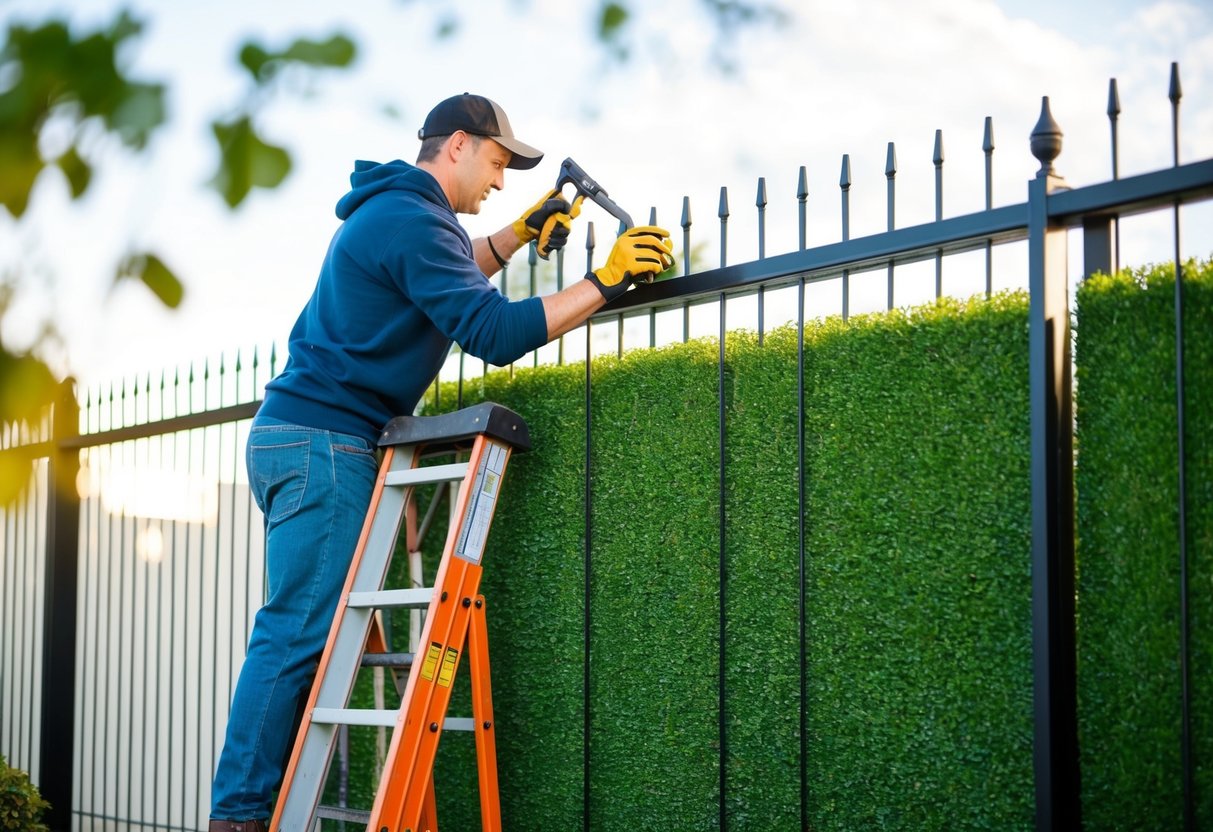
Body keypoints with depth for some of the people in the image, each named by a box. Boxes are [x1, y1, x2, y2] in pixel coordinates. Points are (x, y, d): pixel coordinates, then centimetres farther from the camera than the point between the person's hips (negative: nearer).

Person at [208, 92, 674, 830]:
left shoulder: (392, 210, 19)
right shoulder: (410, 218, -13)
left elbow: (446, 278, 38)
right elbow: (494, 333, -19)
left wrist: (519, 233, 27)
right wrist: (604, 282, -14)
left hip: (300, 437, 10)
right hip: (324, 443, -10)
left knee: (302, 634, 6)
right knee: (299, 634, -12)